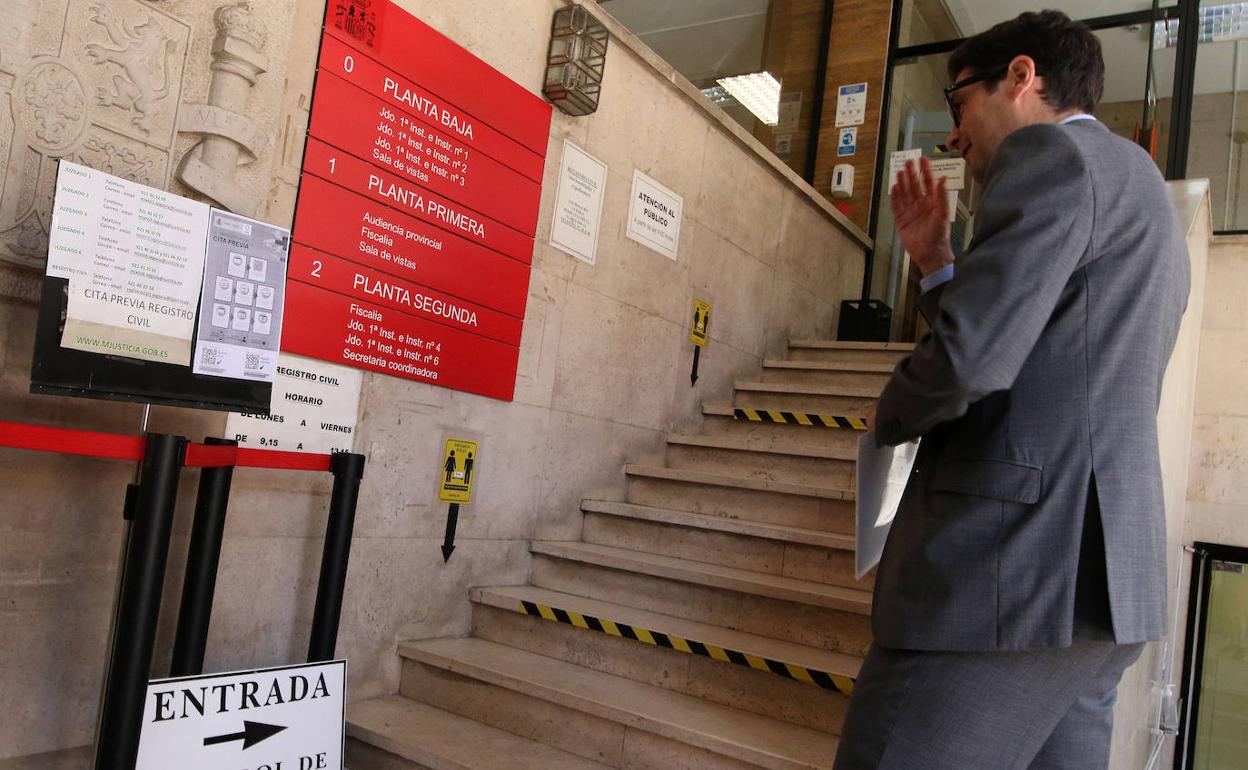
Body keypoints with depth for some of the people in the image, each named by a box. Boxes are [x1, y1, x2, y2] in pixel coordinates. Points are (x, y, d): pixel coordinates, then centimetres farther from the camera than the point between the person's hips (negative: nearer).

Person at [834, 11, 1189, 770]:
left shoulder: (1051, 153, -6)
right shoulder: (1144, 201, 24)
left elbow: (969, 355, -21)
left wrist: (892, 414, 0)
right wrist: (937, 267, 21)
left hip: (1011, 572, -10)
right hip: (1100, 578, 10)